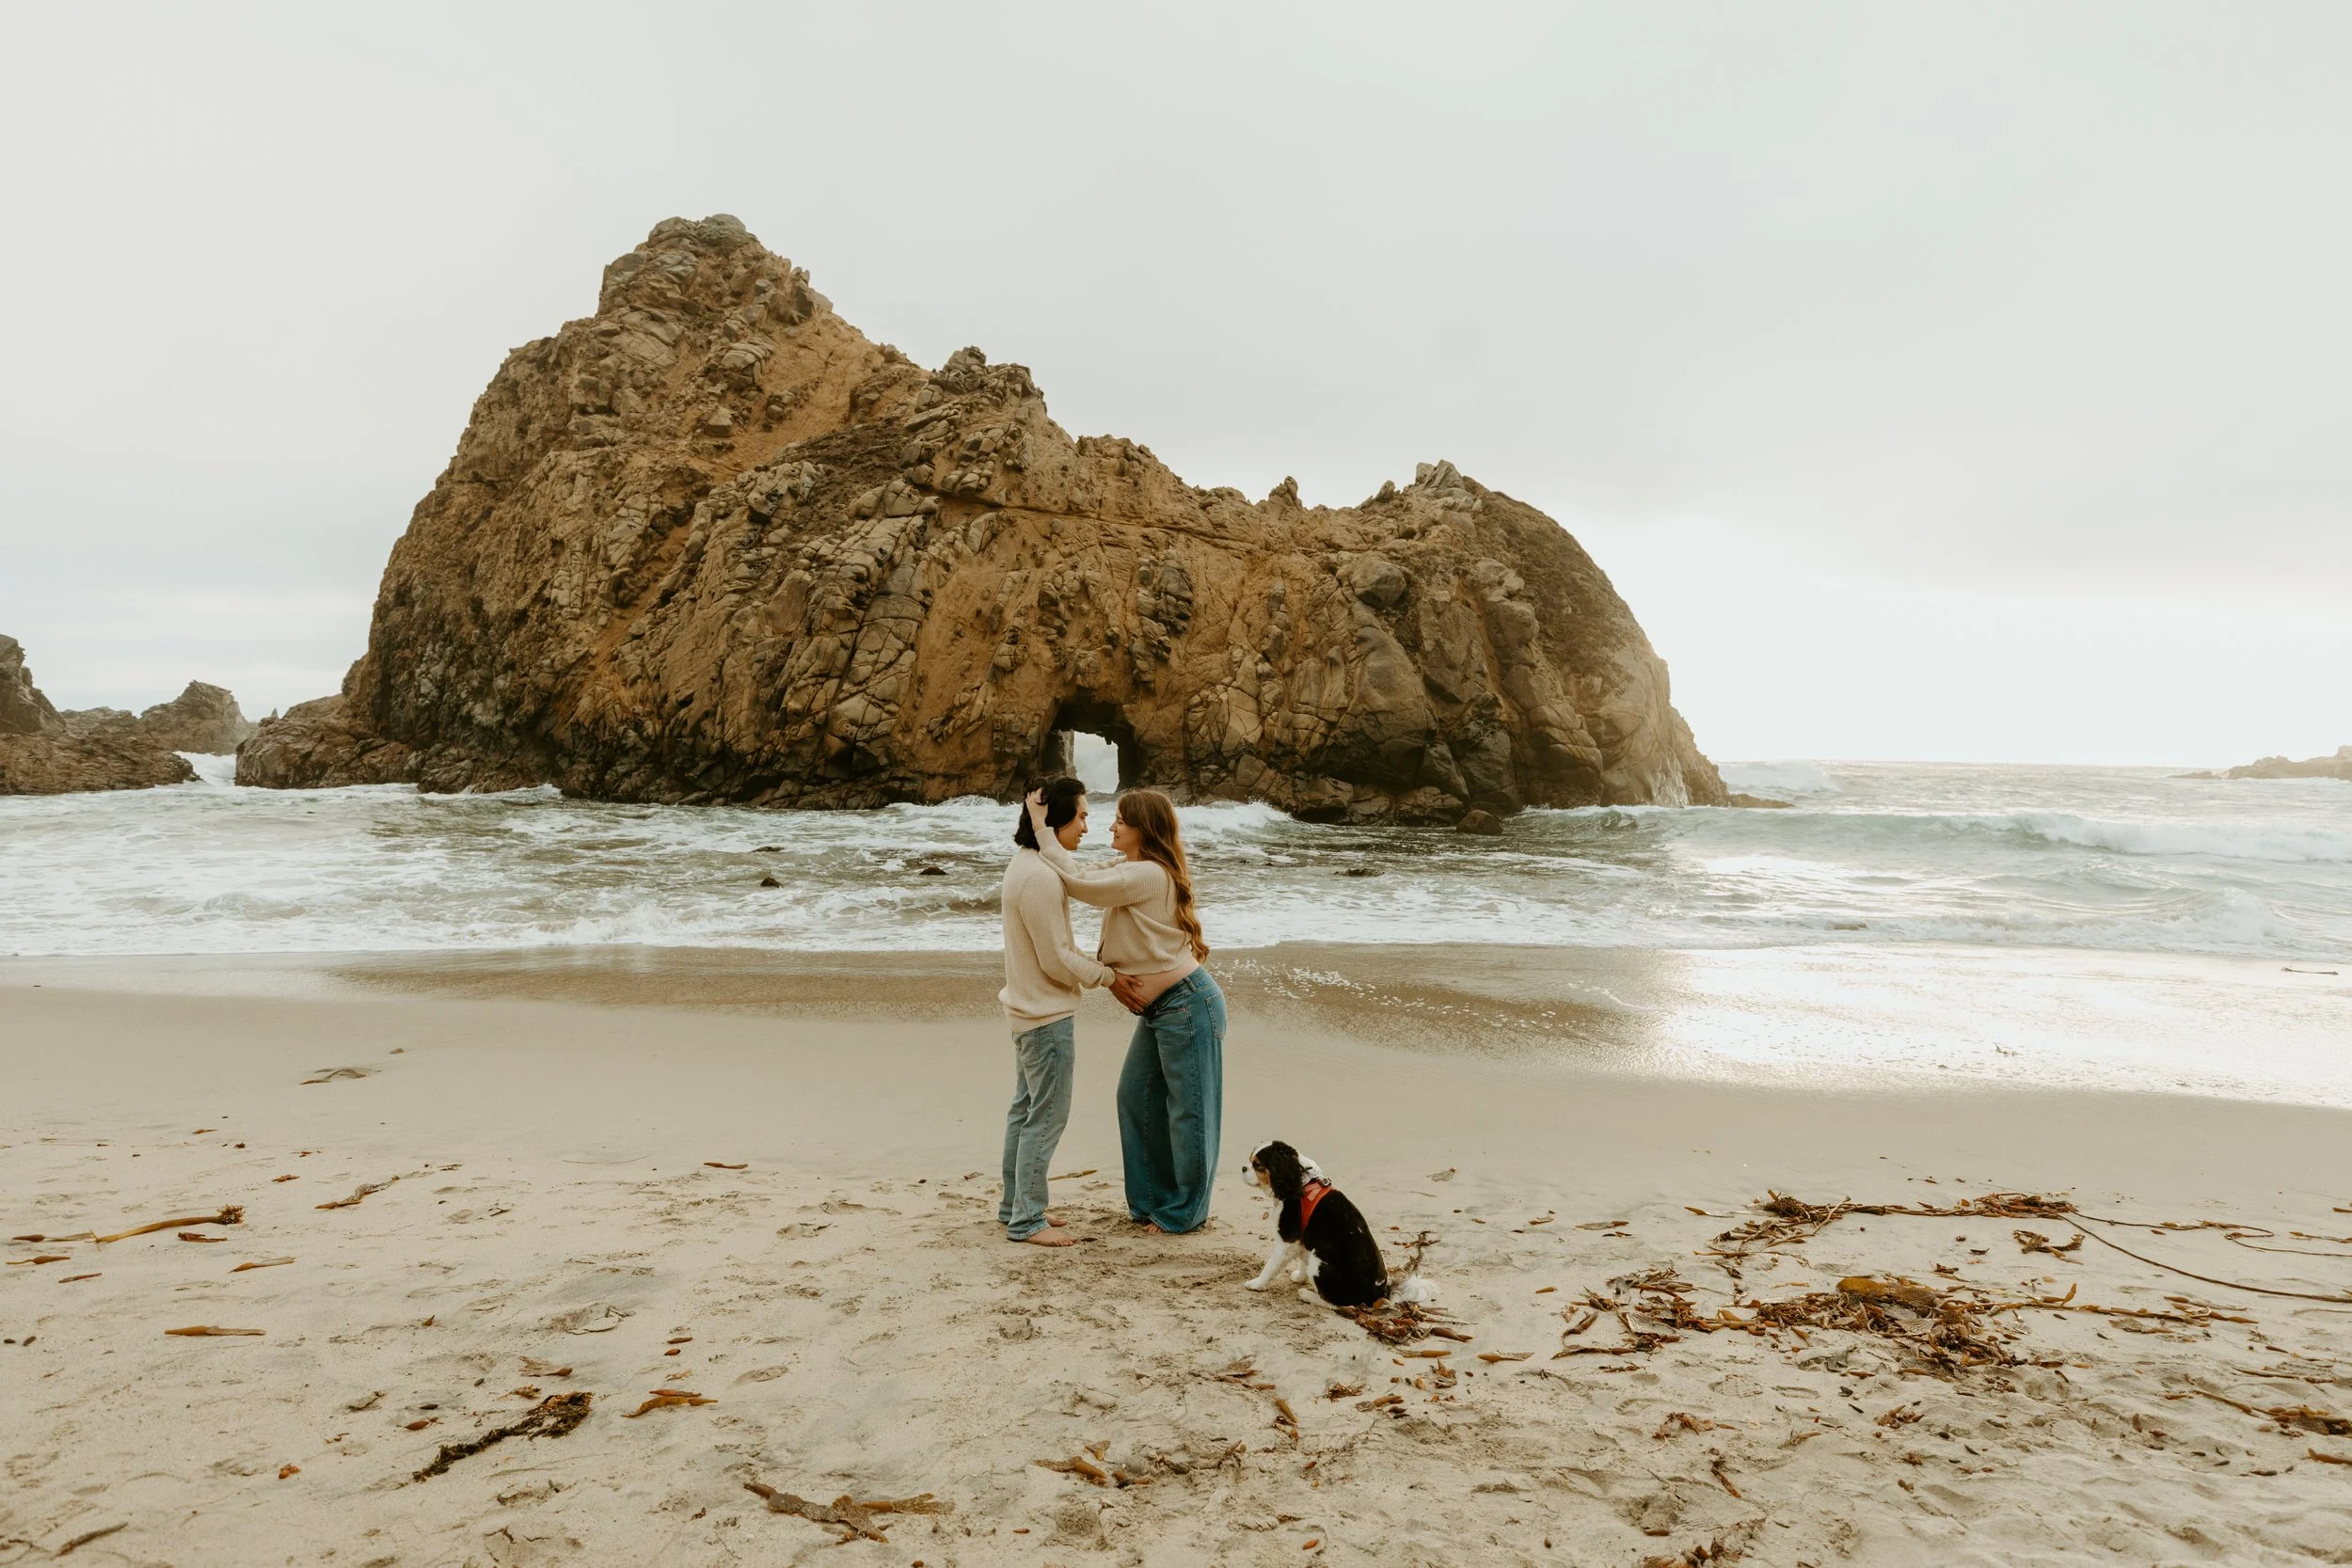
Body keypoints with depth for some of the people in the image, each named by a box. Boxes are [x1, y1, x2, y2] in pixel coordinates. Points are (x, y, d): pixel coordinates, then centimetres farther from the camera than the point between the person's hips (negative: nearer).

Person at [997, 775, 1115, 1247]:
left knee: (1026, 1109, 17)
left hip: (1028, 1008, 10)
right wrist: (1107, 974, -9)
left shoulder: (1026, 864, 8)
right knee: (1047, 1116, -1)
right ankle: (1026, 1221, 8)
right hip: (1047, 1014, -10)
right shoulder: (1039, 877, -24)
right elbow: (1057, 960, -21)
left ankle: (1015, 1206, 28)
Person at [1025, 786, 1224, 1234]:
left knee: (1188, 1110, 3)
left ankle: (1184, 1213, 16)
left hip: (1187, 1004, -10)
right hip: (1158, 1009, 10)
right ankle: (1152, 1199, 28)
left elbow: (1078, 883, -26)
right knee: (1136, 1098, 15)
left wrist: (1041, 828, -20)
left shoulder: (1149, 875, -21)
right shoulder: (1127, 871, 12)